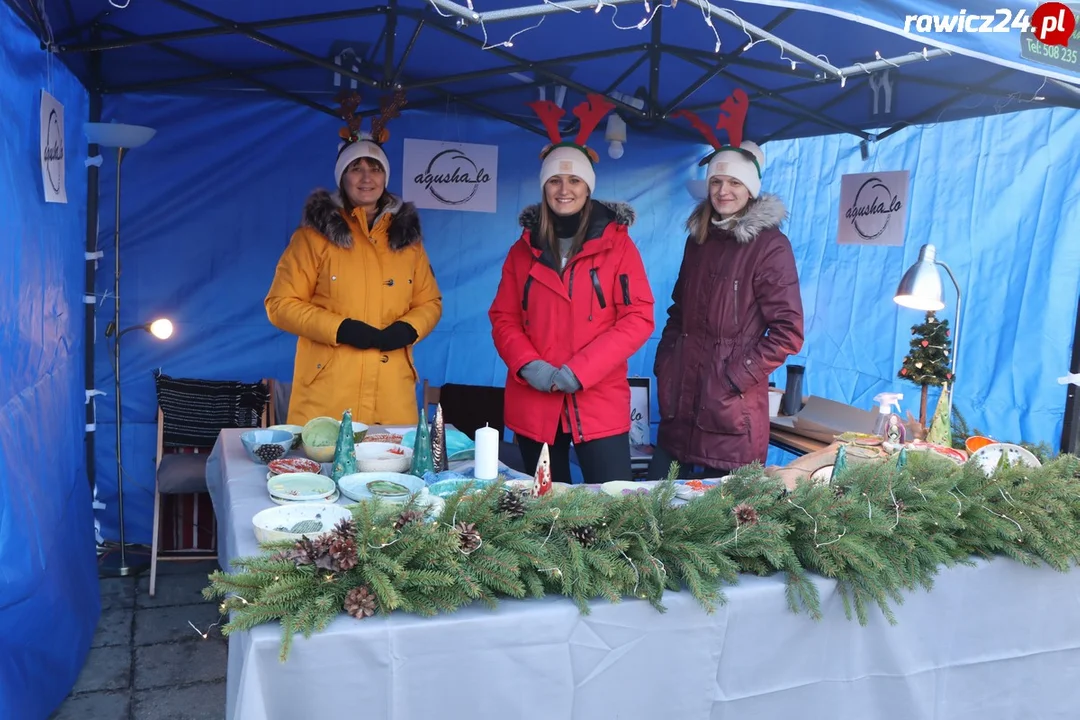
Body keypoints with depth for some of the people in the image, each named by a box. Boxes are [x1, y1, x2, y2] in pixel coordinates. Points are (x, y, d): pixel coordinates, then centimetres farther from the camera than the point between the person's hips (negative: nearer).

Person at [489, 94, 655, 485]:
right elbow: (503, 318, 8)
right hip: (534, 404, 3)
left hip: (600, 404, -2)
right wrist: (527, 365, -11)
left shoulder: (616, 243, -1)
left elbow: (638, 317, -7)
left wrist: (580, 370, -16)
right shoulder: (524, 249, 8)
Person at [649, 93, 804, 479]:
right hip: (680, 404, 6)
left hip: (731, 412, -6)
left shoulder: (770, 245, -8)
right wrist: (664, 363, 8)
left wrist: (737, 377, -15)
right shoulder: (699, 237, 12)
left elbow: (788, 333, -12)